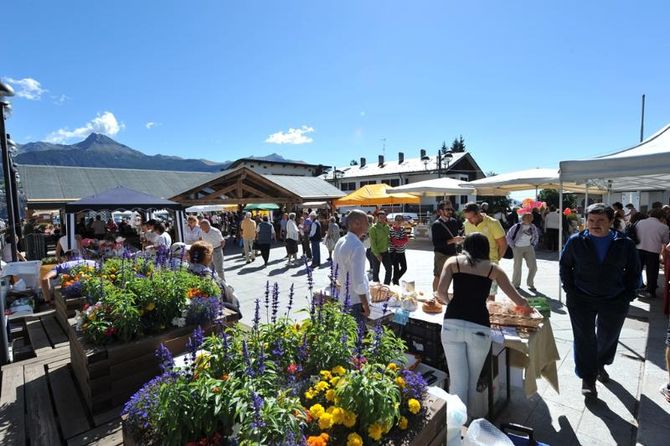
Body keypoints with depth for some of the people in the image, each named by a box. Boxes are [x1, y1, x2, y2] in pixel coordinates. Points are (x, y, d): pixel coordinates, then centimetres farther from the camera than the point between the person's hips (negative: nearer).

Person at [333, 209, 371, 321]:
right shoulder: (357, 247, -23)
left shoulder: (340, 242, 6)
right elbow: (358, 281, -24)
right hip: (355, 301, -9)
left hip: (343, 298, 9)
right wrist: (366, 306, -16)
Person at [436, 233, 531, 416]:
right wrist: (525, 307, 38)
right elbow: (519, 301, 15)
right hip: (479, 327, 0)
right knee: (472, 381, 18)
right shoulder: (493, 268, 12)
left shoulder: (453, 261, 11)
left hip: (452, 324, 0)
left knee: (457, 380, 9)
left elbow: (441, 292, -2)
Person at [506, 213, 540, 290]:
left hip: (529, 248, 4)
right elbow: (508, 236, -3)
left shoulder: (533, 227, 4)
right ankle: (516, 284, 15)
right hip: (518, 248, -4)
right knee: (517, 266, -1)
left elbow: (536, 237, 22)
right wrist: (513, 246, -5)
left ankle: (530, 283, 16)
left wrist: (533, 245, 11)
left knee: (533, 266, -2)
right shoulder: (517, 226, -10)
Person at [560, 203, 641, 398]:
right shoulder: (576, 241, -6)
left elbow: (634, 271, 8)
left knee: (608, 337, 19)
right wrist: (570, 290, -3)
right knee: (585, 338, 2)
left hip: (615, 301, 2)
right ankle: (587, 378, 16)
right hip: (581, 299, -2)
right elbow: (564, 265, 4)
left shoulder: (625, 244, -2)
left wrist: (627, 295, -1)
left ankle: (600, 364, 46)